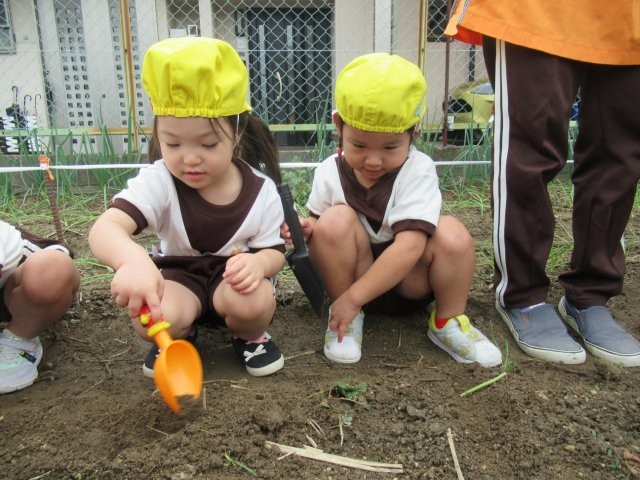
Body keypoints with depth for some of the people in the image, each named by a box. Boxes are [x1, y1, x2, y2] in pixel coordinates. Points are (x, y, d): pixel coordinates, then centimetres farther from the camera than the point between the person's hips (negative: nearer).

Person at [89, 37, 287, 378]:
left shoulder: (261, 188, -16)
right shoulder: (158, 182, -21)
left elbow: (274, 251, -8)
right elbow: (104, 228, -35)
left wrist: (258, 263, -36)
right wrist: (132, 261, -60)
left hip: (233, 278, 1)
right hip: (179, 276, 0)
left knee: (254, 302, -33)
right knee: (156, 318, -32)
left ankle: (249, 336, 4)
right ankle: (178, 340, 6)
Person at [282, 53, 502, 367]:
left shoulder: (418, 170, -19)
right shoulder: (329, 172, -9)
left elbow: (409, 246, -29)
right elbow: (316, 225, 6)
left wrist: (352, 298, -31)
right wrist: (303, 229, -21)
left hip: (410, 281, -1)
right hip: (352, 276, 2)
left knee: (451, 234, -29)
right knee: (335, 220, -27)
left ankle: (447, 321, -3)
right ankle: (351, 318, -8)